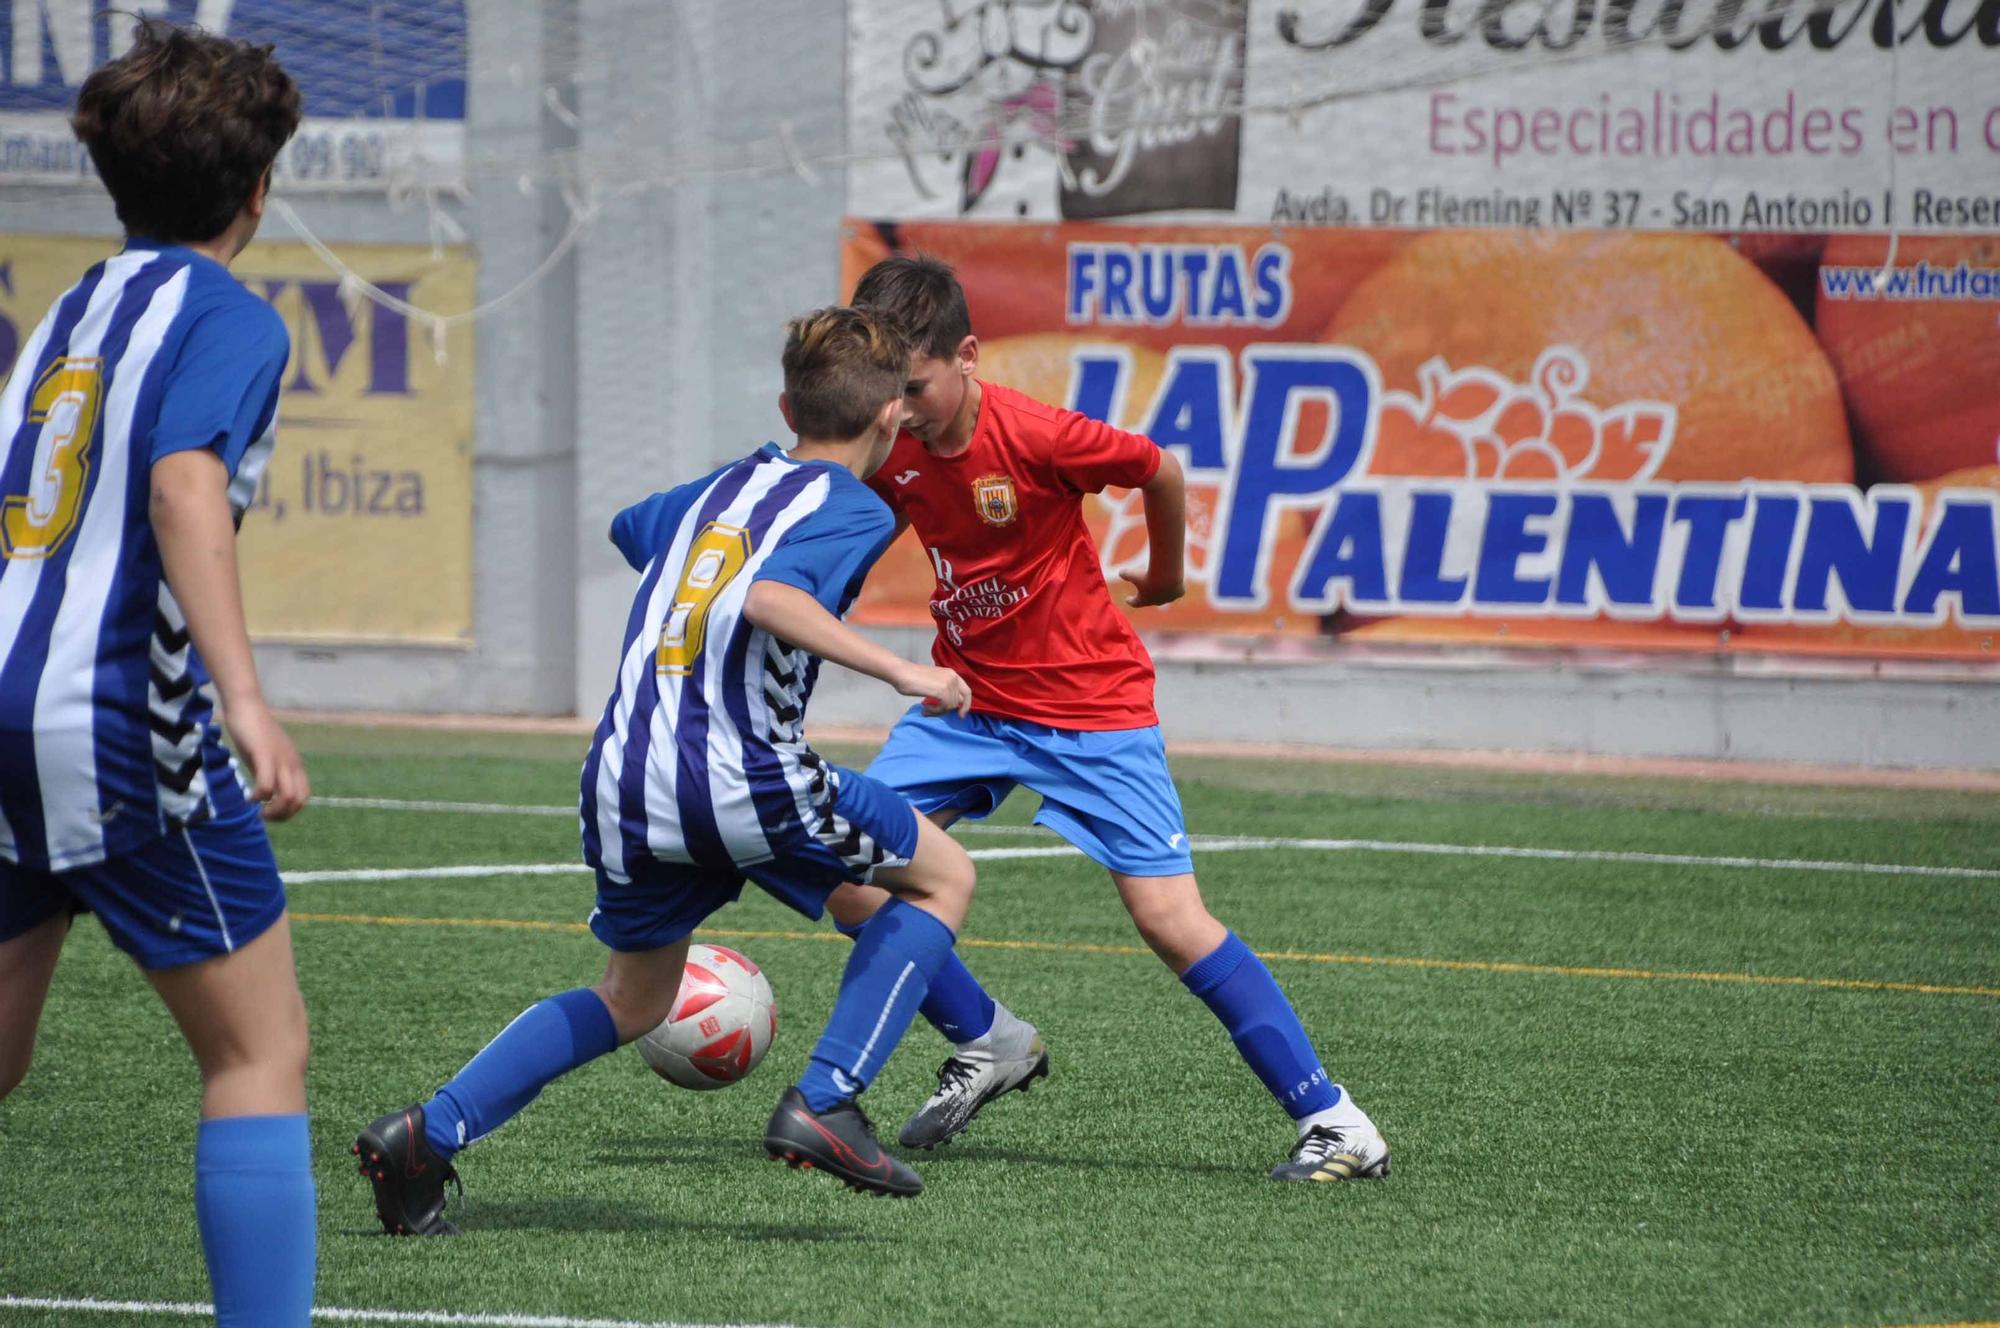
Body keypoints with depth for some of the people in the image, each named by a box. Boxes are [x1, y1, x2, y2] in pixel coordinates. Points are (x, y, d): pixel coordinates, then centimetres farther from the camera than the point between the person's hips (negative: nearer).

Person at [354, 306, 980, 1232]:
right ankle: (824, 1103, 0)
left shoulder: (724, 487, 20)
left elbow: (629, 530, 41)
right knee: (943, 878, 14)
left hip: (624, 781, 7)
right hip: (741, 773, -7)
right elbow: (765, 598, -21)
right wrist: (898, 671, -22)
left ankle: (429, 1133, 8)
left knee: (633, 1002, 25)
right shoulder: (854, 509, -2)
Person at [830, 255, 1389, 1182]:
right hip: (968, 702, 6)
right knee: (848, 877, -6)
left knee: (1170, 917, -12)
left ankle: (1332, 1122, -7)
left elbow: (1160, 472, -7)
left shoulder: (1036, 437, -24)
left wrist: (1164, 575, 10)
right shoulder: (890, 452, -7)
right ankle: (988, 1045, 17)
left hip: (1090, 703, -6)